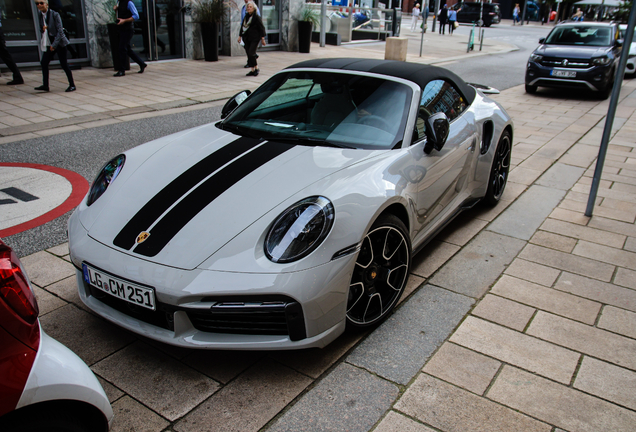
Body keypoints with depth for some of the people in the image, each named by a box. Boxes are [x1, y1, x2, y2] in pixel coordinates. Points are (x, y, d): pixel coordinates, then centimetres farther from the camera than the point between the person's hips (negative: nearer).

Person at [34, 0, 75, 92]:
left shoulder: (55, 15, -12)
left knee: (63, 64, -5)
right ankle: (45, 85, 10)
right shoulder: (39, 16, 7)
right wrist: (42, 29, -5)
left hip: (59, 43, -7)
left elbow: (60, 31, -15)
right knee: (43, 62, 3)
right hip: (48, 44, 7)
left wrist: (54, 45, -19)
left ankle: (72, 85, 6)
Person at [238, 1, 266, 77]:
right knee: (249, 54, 4)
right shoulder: (246, 16, 11)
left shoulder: (256, 17, -7)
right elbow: (242, 26, 20)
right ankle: (252, 70, 12)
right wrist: (240, 36, 18)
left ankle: (256, 68, 2)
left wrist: (262, 38, -7)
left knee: (251, 53, -15)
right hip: (247, 38, 7)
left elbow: (262, 28, -6)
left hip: (255, 38, -7)